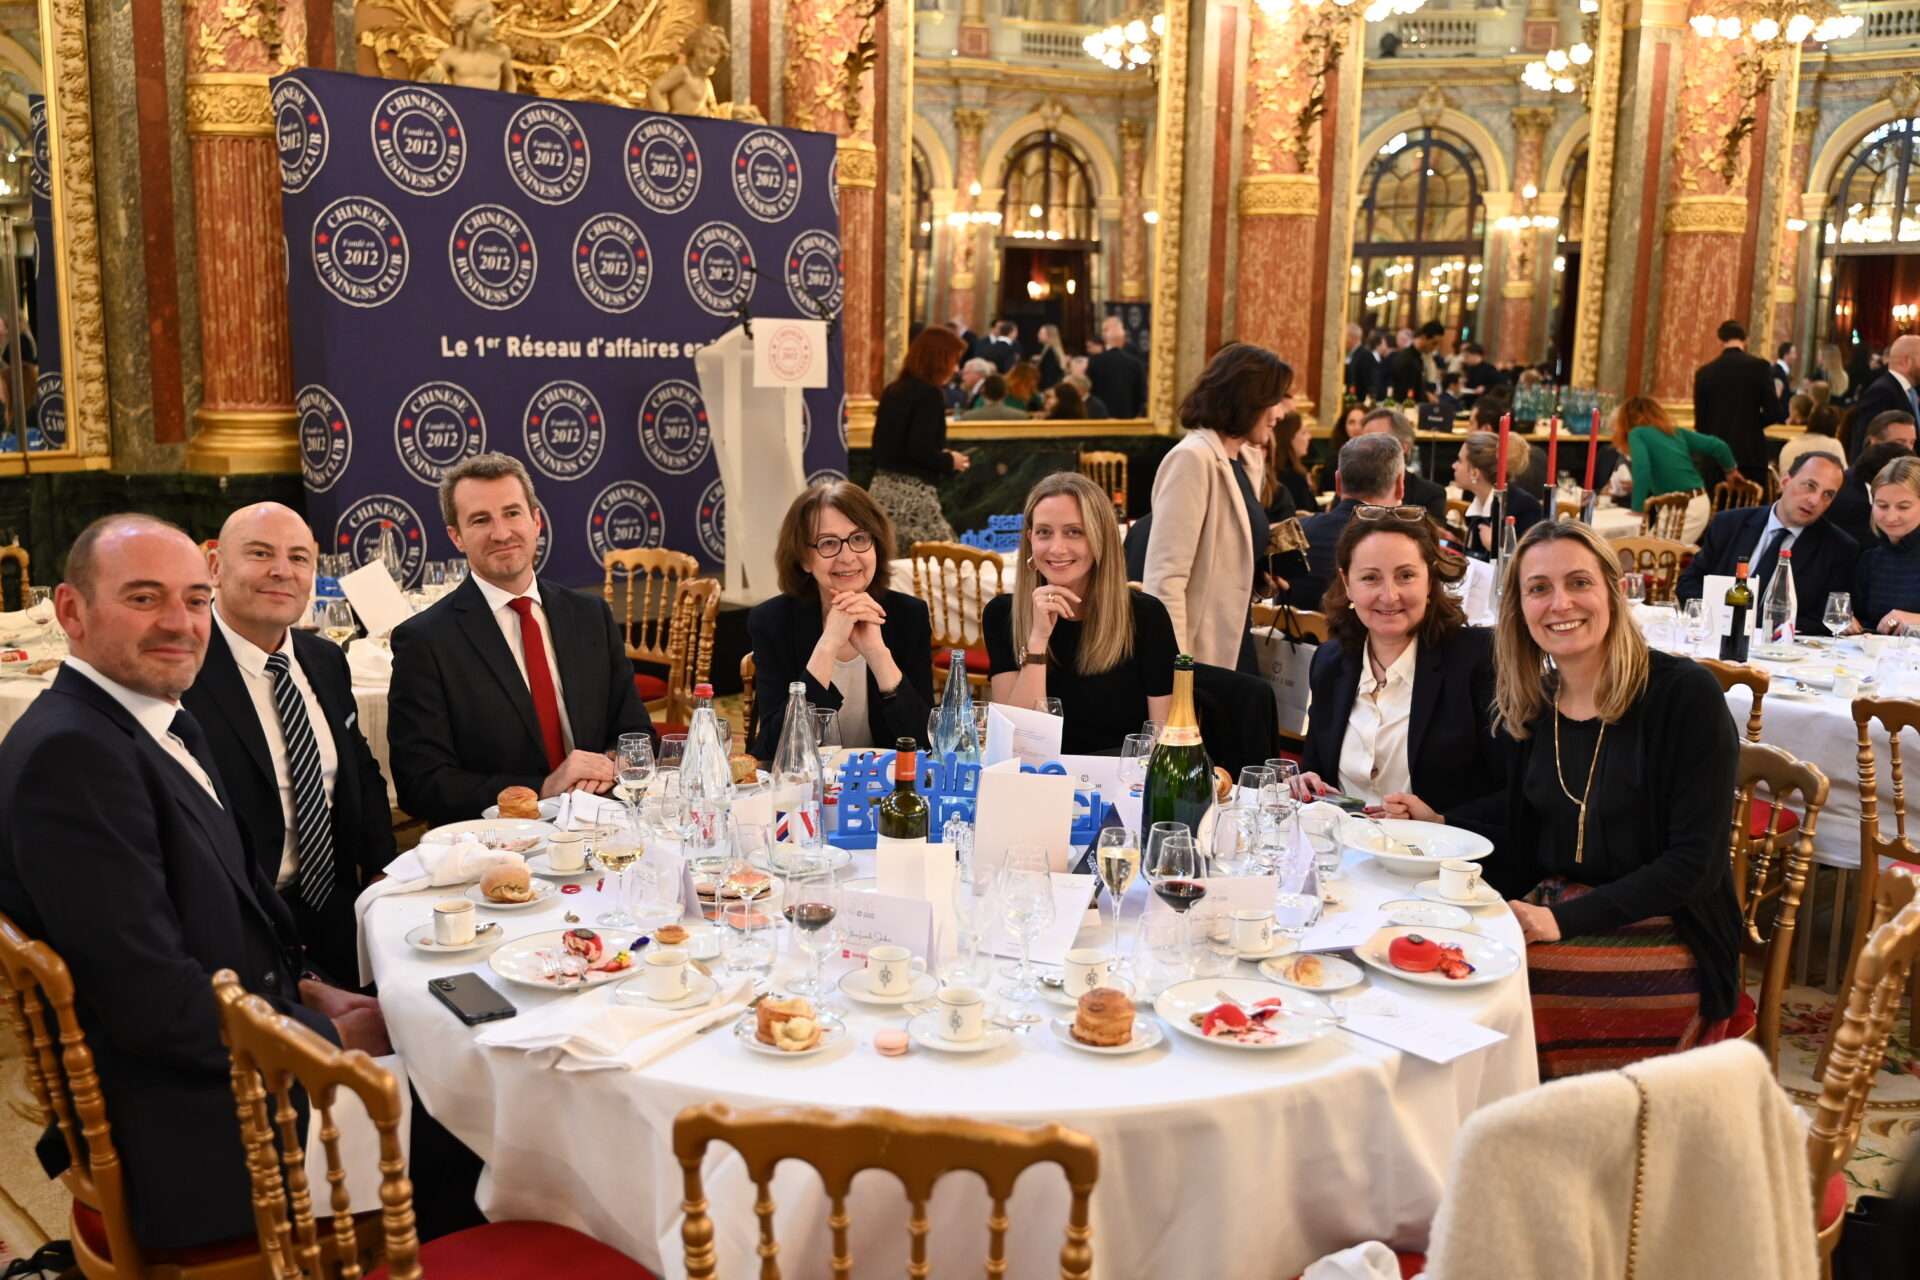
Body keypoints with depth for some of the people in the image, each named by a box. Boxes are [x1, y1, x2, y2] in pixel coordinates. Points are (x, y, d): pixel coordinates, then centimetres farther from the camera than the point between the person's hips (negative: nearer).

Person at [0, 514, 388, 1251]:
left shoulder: (162, 722, 8)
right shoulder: (69, 754, -21)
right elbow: (150, 998, -25)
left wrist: (308, 994, 1)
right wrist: (330, 1038, -14)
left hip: (240, 1060, 9)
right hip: (192, 1139, -9)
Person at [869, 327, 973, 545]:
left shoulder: (893, 390, 13)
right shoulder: (928, 394, -11)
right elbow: (920, 449, -19)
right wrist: (949, 461, -1)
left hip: (882, 489, 9)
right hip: (912, 494, -8)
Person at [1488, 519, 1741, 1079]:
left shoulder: (1684, 692, -10)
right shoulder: (1530, 706, 7)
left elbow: (1696, 860, -14)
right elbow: (1520, 844, 10)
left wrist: (1564, 920, -21)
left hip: (1664, 938, -5)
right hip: (1549, 915, 5)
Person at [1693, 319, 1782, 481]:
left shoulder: (1704, 372, 3)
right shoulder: (1758, 366, -3)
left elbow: (1700, 421, 5)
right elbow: (1774, 412, -5)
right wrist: (1752, 423, 14)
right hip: (1750, 454, -2)